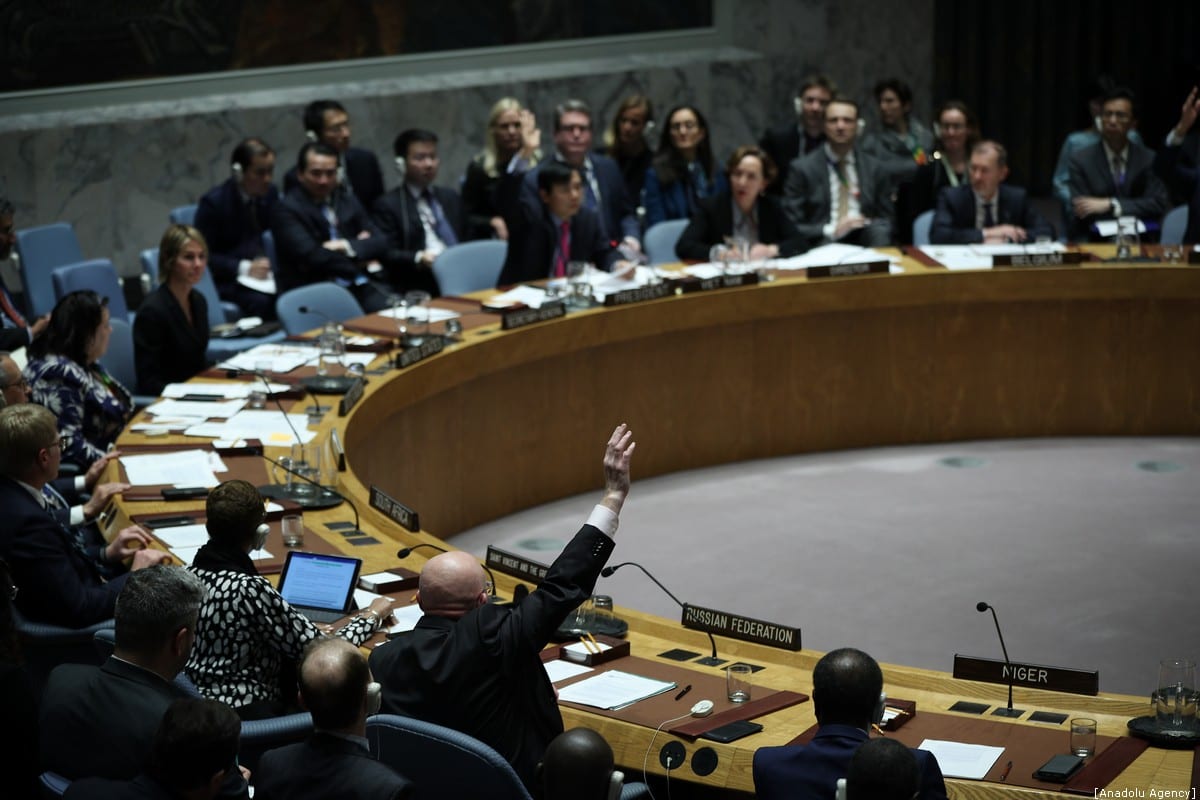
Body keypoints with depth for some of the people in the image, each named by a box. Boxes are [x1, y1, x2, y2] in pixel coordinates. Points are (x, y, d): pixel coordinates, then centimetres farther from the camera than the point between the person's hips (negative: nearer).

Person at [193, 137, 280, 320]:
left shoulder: (270, 192, 8)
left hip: (264, 270, 5)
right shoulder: (213, 202, -7)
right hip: (226, 280, -5)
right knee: (262, 301, -37)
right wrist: (244, 268, -18)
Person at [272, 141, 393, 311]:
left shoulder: (347, 201, 19)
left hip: (360, 287, 6)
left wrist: (348, 247, -6)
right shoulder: (287, 210, -2)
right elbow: (313, 258, -13)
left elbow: (380, 242, 14)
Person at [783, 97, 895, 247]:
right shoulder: (802, 168, 3)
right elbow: (791, 227, -1)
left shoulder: (875, 168, 11)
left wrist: (868, 225, -8)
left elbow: (885, 220, 16)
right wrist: (831, 231, -17)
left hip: (864, 241, 2)